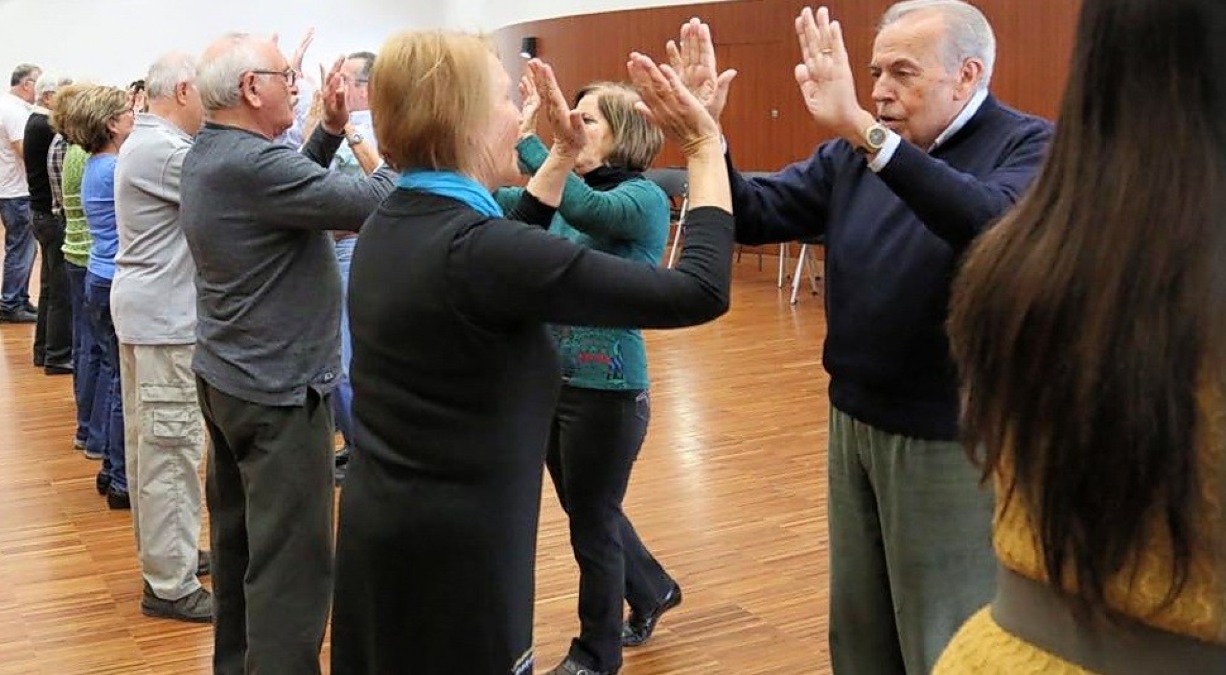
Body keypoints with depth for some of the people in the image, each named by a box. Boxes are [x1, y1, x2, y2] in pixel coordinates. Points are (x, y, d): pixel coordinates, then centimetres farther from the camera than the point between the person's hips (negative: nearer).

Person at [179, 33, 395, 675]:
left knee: (239, 536, 21)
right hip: (277, 388, -11)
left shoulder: (208, 153, 6)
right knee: (291, 561, -3)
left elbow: (296, 184, 13)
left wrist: (331, 130, 1)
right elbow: (369, 203, -28)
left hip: (225, 376, 11)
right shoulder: (251, 164, -25)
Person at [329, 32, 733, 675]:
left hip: (381, 521, 9)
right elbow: (697, 293, -24)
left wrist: (563, 154, 20)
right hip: (454, 542, -9)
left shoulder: (387, 227, 1)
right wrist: (705, 148, -12)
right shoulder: (473, 249, -26)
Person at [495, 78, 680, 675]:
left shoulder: (644, 199, -14)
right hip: (554, 379, 8)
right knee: (587, 512, 22)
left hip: (607, 388, -7)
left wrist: (525, 139, -37)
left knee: (592, 522, 8)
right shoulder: (567, 194, 7)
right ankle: (652, 591, 47)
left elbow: (586, 208, -35)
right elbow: (496, 200, -4)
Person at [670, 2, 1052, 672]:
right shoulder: (854, 154, 6)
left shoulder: (1029, 146, -11)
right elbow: (757, 214, 1)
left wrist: (863, 130, -41)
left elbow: (993, 225, -33)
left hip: (950, 438, -5)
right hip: (853, 422, 6)